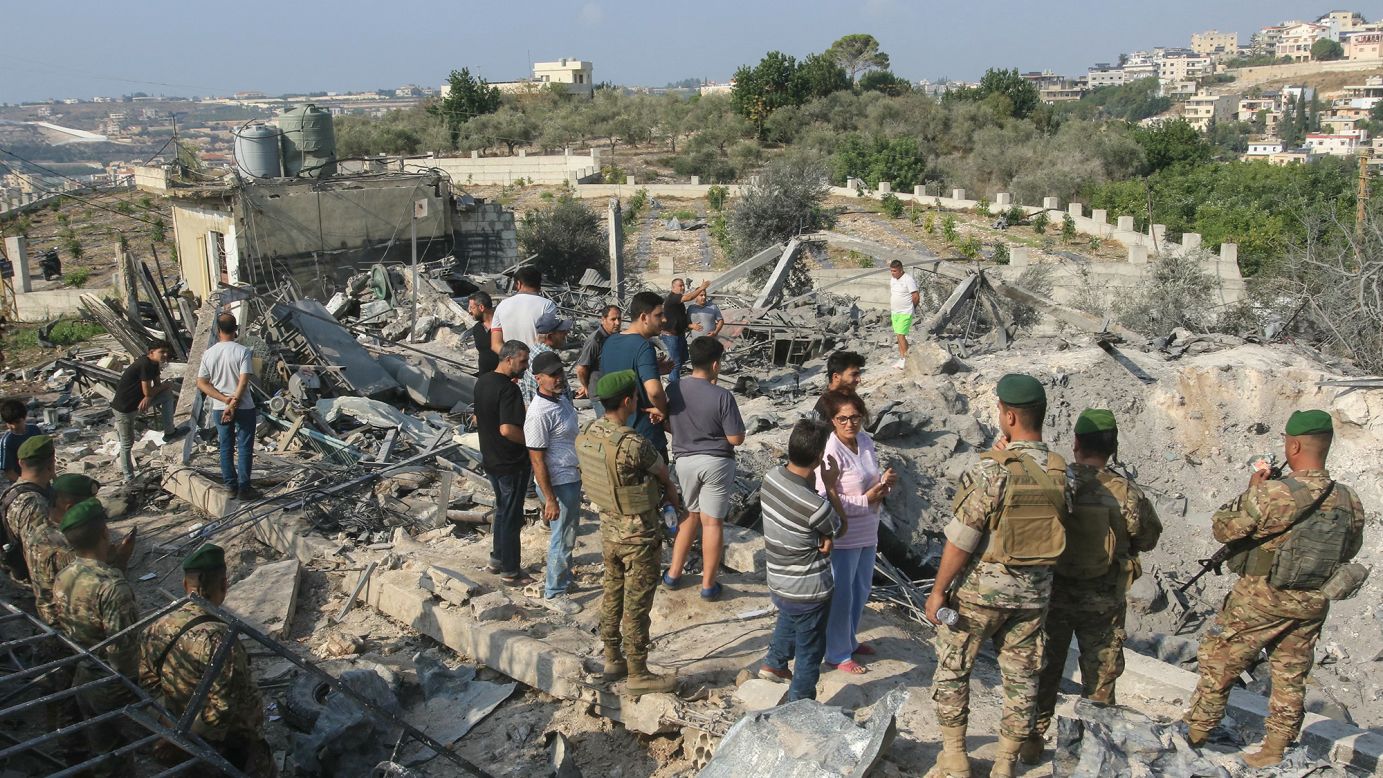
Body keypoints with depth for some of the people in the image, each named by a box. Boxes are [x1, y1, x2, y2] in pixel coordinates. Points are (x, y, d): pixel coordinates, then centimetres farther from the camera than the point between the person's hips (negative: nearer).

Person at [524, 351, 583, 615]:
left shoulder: (561, 397, 3)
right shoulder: (539, 414, -26)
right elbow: (537, 460, -24)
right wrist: (550, 499, -23)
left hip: (572, 477, 9)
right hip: (558, 484, -9)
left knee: (568, 533, 23)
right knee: (563, 538, 2)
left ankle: (564, 578, 40)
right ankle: (553, 594, 17)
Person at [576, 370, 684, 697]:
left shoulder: (586, 435, -5)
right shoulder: (633, 444, -29)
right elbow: (664, 475, -10)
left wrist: (661, 492, 8)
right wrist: (674, 498, 13)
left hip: (609, 526, 8)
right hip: (638, 534, -7)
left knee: (613, 596, 21)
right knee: (636, 606, 5)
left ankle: (613, 660, 34)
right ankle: (638, 675, 17)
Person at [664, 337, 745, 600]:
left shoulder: (673, 390, -6)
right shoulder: (722, 396, -18)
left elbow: (667, 425, 7)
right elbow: (736, 438, -14)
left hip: (684, 460, 4)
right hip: (716, 462, -4)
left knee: (689, 516, 21)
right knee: (711, 522, 6)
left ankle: (673, 574, 27)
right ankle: (708, 585, 13)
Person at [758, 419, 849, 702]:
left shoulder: (771, 477, -12)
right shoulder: (813, 505, -33)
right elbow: (840, 527, -10)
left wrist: (823, 535, -10)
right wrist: (831, 486, -8)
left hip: (778, 583, 8)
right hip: (809, 592, -8)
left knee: (789, 620, 37)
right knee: (810, 653, 14)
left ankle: (773, 664, 56)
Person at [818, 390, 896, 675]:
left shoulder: (866, 441, 1)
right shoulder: (831, 452, -23)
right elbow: (824, 499, -24)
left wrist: (885, 481, -8)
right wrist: (866, 500, -24)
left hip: (867, 532, 8)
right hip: (842, 536, -8)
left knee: (861, 590, 23)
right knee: (841, 596, 7)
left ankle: (849, 640, 43)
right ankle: (837, 654, 24)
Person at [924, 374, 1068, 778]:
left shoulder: (991, 469, -21)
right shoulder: (1062, 473, -5)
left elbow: (960, 540, -17)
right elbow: (1061, 533, 4)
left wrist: (938, 590, -10)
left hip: (982, 589, -5)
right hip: (1035, 592, 5)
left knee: (952, 668, 13)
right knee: (1021, 676, 15)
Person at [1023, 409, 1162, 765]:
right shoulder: (1126, 492, -16)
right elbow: (1148, 538, -1)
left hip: (1052, 592, 1)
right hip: (1104, 601, 0)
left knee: (1043, 670, 16)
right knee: (1101, 675, 17)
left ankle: (1032, 741, 25)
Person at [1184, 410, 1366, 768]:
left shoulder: (1271, 494, -25)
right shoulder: (1350, 502, -6)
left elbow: (1223, 528, -12)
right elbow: (1349, 551, 11)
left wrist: (1251, 491, -2)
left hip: (1261, 599, -5)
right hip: (1312, 605, 5)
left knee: (1219, 664, 13)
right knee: (1291, 678, 18)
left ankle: (1196, 733, 23)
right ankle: (1274, 750, 27)